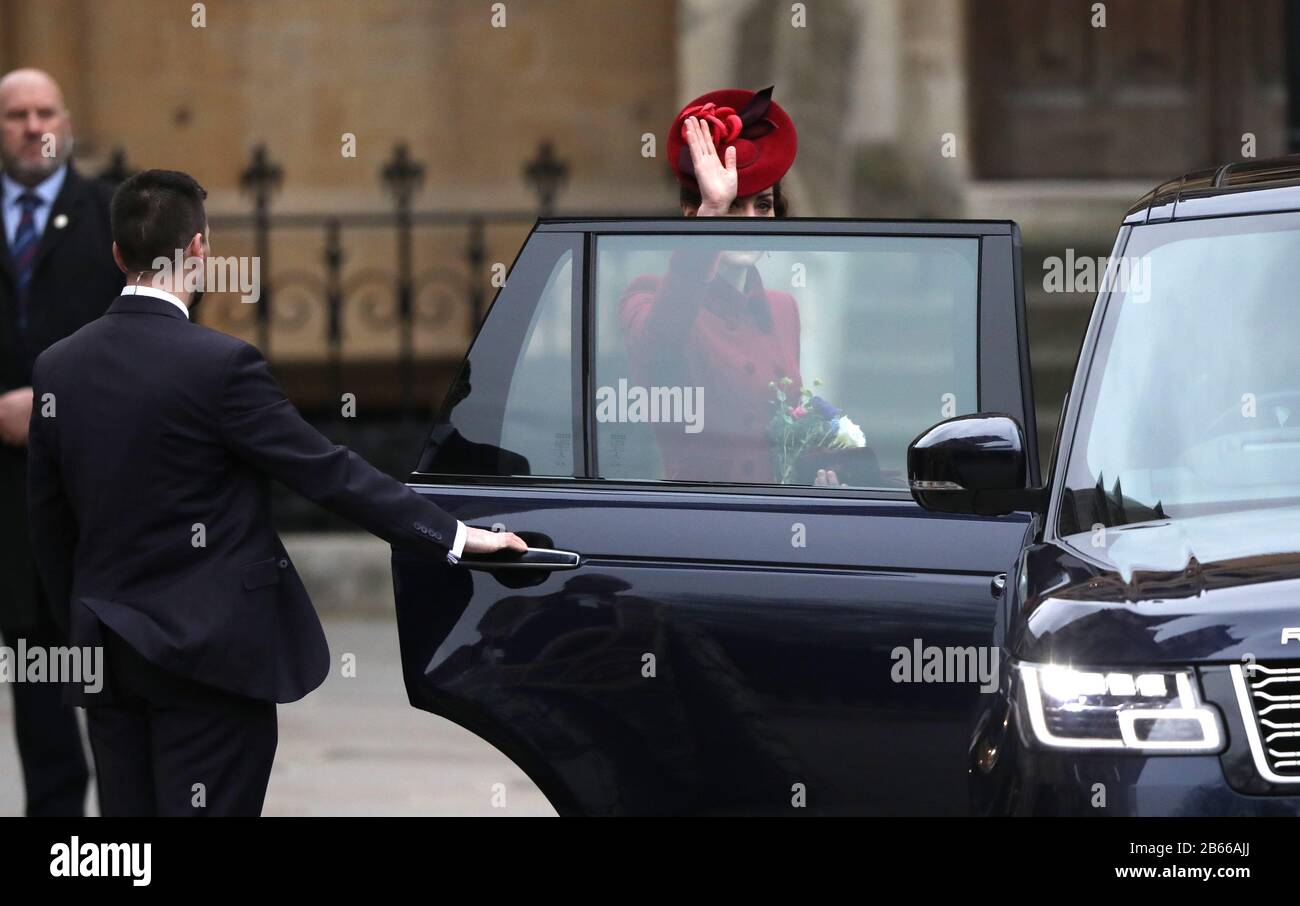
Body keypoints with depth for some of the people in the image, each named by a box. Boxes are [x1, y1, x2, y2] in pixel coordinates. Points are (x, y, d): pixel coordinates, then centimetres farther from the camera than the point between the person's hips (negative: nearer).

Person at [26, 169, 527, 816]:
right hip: (207, 653, -6)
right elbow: (328, 472, -13)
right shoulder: (220, 364, -16)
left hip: (106, 653, 6)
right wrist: (452, 537, -6)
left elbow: (49, 524, 9)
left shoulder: (56, 368, 2)